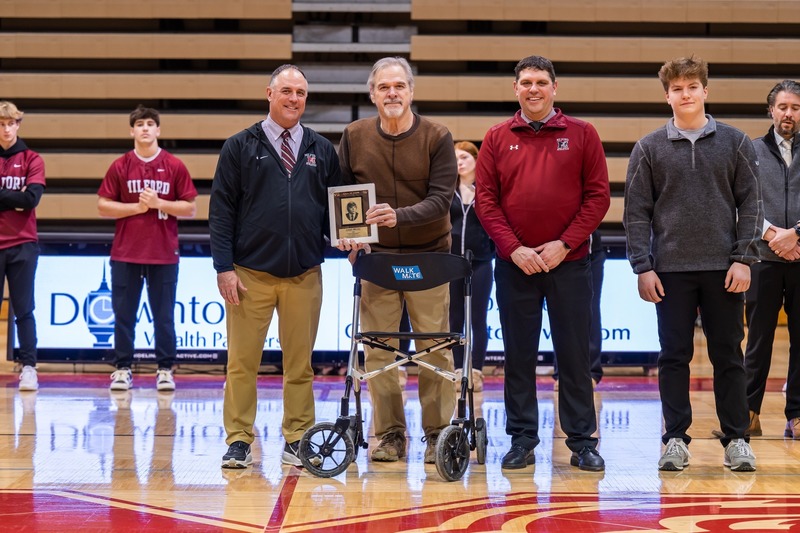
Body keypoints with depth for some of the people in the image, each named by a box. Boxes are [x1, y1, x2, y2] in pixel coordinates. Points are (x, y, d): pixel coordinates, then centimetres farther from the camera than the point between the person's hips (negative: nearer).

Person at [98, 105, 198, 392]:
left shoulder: (175, 166, 3)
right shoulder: (120, 166, 4)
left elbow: (189, 209, 2)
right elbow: (103, 206, 3)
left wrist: (158, 203, -11)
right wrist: (137, 207, -10)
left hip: (164, 255, -1)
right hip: (126, 253, 1)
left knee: (164, 316, 3)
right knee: (124, 315, 4)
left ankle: (165, 370, 10)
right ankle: (123, 369, 12)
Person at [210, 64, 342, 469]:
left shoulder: (322, 151, 12)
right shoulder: (241, 147, 4)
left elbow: (335, 206, 17)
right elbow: (221, 210, 1)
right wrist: (224, 267, -7)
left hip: (304, 276, 2)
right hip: (250, 275, -2)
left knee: (300, 365, 6)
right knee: (243, 363, 0)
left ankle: (297, 441, 14)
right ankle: (239, 441, 8)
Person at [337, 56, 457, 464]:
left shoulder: (437, 138, -4)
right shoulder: (354, 137, 3)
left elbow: (440, 200, -12)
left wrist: (399, 216, -28)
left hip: (428, 258, -2)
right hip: (375, 256, 2)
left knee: (435, 348, -1)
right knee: (378, 350, 1)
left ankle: (437, 433, 9)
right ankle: (389, 435, 10)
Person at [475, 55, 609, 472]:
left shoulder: (582, 135, 3)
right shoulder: (497, 139, 6)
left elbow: (598, 195, 0)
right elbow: (485, 199, 2)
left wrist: (564, 243, -9)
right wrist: (513, 248, -8)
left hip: (568, 262, -1)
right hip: (513, 264, 1)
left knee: (574, 353, 2)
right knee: (518, 354, 6)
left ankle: (582, 441, 10)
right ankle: (521, 439, 13)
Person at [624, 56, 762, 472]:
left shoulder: (734, 142, 5)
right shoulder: (649, 148, 4)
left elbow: (750, 204, 4)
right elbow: (636, 212, 3)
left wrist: (744, 258, -5)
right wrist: (642, 267, -5)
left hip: (724, 268, 0)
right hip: (671, 269, 0)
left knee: (728, 356, 5)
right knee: (674, 356, 3)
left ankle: (736, 439, 13)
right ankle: (675, 438, 10)